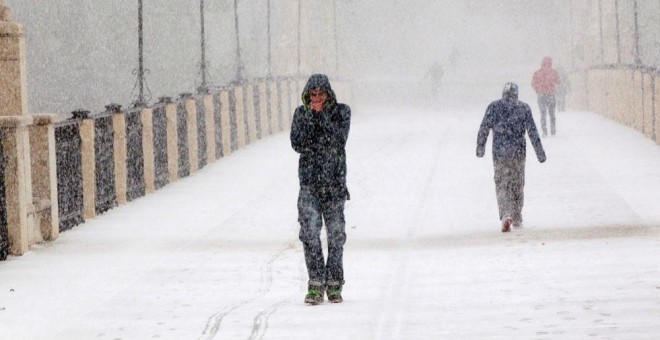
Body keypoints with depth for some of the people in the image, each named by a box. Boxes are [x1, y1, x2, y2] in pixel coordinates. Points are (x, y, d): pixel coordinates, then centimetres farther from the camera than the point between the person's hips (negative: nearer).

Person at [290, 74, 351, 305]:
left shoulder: (341, 112, 2)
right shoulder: (301, 113, 6)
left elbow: (338, 139, -13)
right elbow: (298, 144, -6)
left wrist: (321, 115, -16)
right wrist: (310, 117, -13)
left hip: (335, 182, 0)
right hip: (309, 183, 0)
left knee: (336, 234, 3)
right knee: (310, 234, -9)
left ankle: (334, 285, 12)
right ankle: (316, 285, -7)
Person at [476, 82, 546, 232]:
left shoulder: (494, 107, -1)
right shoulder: (524, 108, 0)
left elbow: (483, 129, 0)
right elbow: (532, 132, -2)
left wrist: (480, 147, 14)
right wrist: (540, 152, 2)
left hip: (499, 154, -1)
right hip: (518, 153, 1)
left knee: (502, 186, 0)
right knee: (518, 186, 15)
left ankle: (506, 215, -22)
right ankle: (517, 219, 23)